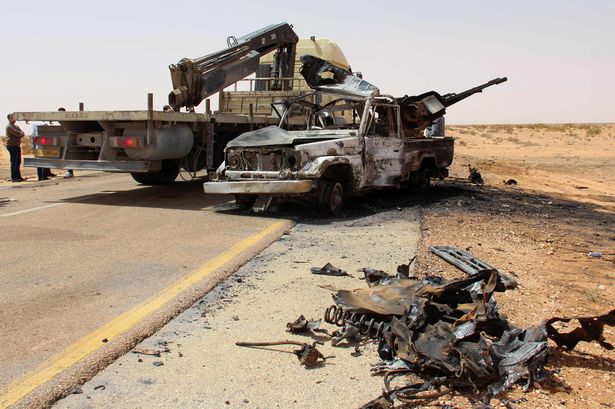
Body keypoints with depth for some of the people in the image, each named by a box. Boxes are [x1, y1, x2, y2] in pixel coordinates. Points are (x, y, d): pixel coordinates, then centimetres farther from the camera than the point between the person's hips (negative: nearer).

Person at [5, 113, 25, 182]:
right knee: (14, 162, -9)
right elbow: (17, 134, -20)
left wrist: (19, 134, -9)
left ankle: (18, 176, 17)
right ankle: (13, 177, -7)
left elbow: (22, 133, 11)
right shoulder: (9, 127, -10)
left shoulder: (16, 126, 18)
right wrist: (20, 133, 0)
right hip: (12, 146, -9)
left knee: (18, 161, 11)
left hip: (17, 145, 9)